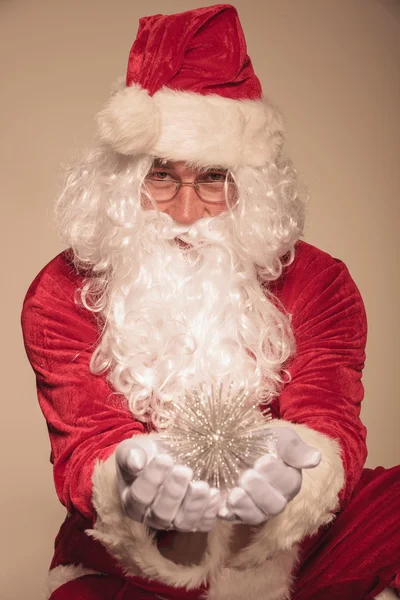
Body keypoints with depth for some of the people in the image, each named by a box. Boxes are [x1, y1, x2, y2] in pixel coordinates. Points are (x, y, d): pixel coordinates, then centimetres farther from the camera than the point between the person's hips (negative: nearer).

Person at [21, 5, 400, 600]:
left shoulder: (315, 282, -4)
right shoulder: (64, 295, -7)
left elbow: (332, 427, -14)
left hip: (291, 550, 1)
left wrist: (290, 471, -39)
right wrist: (127, 486, -39)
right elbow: (83, 445, -13)